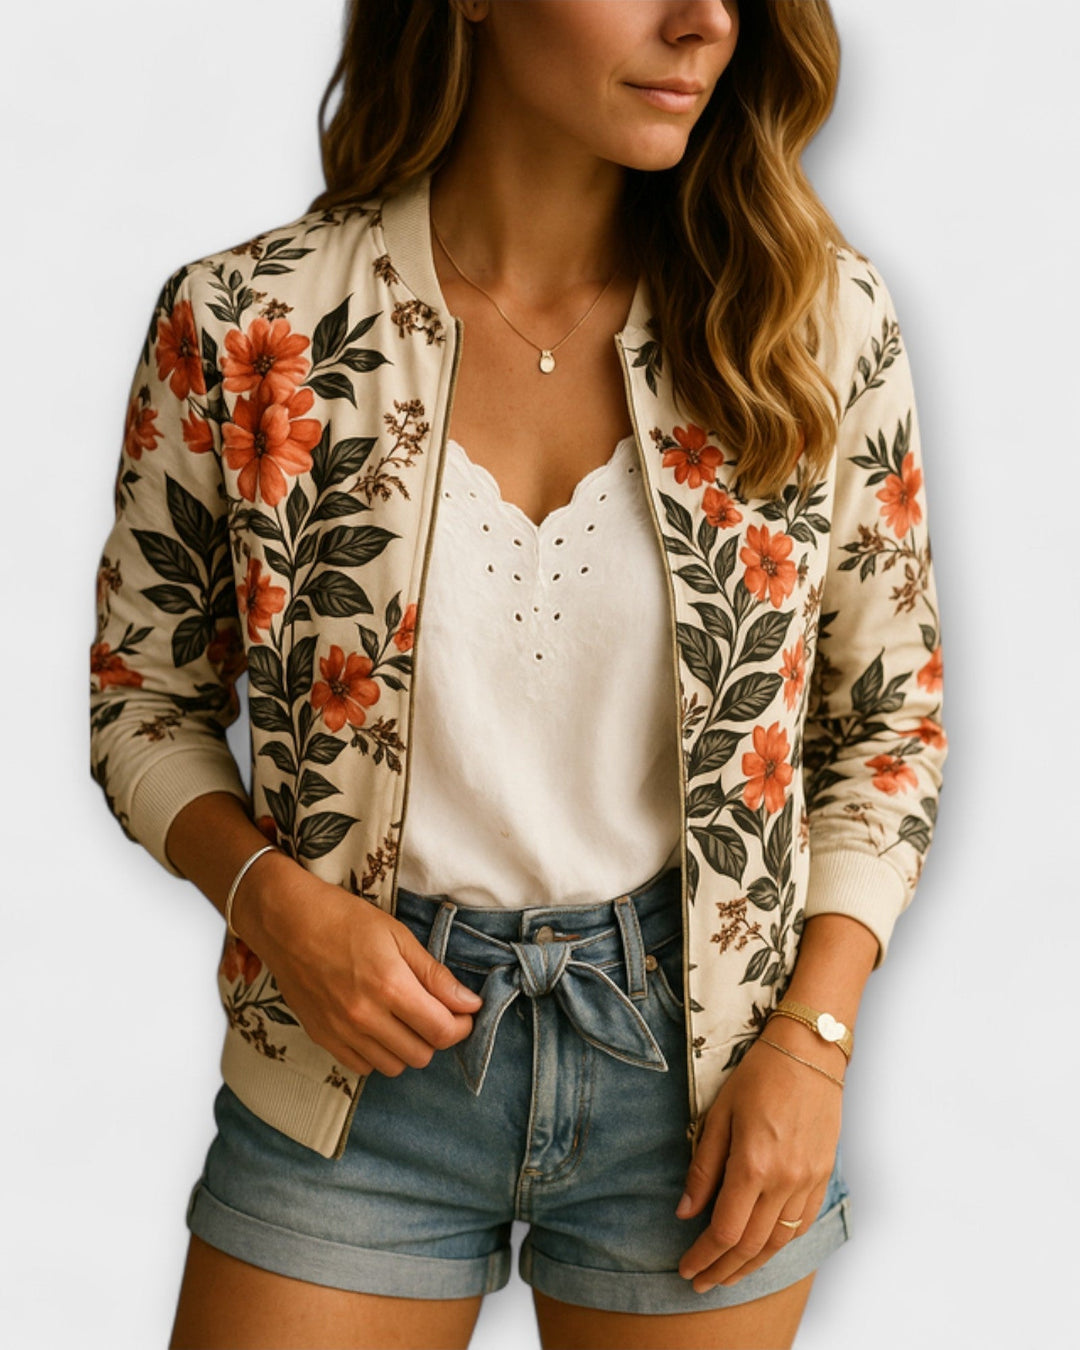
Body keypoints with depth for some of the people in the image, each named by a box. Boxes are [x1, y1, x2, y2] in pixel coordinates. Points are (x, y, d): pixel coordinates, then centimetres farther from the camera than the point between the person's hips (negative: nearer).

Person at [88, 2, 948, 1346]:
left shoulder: (816, 315, -6)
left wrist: (810, 1037, -5)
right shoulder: (246, 326, -10)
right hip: (361, 1053, -1)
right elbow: (144, 698, 3)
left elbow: (890, 713, 3)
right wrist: (271, 894, -15)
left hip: (696, 1057, 1)